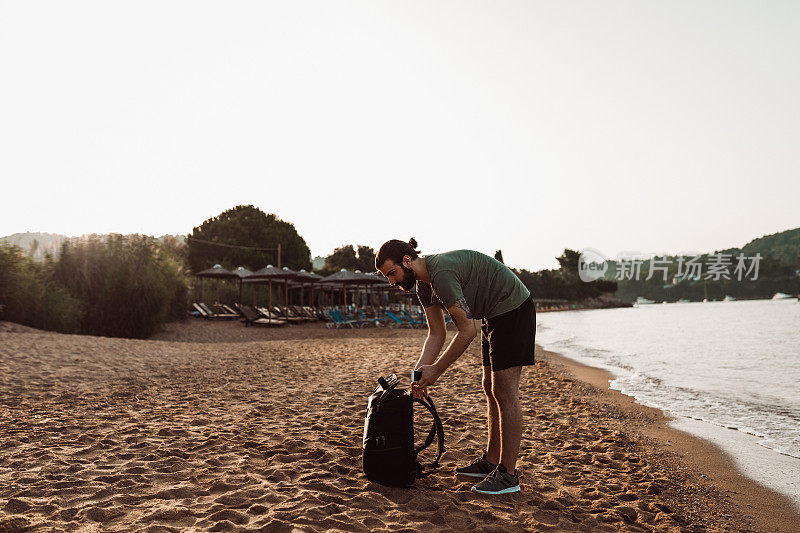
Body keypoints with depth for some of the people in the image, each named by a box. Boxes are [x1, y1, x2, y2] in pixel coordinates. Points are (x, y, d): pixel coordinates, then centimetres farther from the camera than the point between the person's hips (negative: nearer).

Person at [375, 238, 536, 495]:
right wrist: (420, 370, -4)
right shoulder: (423, 284, 4)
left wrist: (436, 370, -19)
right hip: (493, 314, 10)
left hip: (513, 308, -10)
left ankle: (508, 474, -3)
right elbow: (437, 334, 7)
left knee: (504, 392, -10)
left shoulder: (441, 273, -27)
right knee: (491, 388, 12)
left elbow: (467, 331, -27)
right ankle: (491, 461, 22)